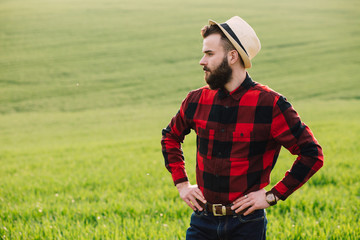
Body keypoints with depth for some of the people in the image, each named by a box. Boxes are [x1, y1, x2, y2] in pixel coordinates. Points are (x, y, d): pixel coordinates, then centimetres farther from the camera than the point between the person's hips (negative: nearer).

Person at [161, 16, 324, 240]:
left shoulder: (270, 104, -10)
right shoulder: (197, 100, 2)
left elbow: (312, 154, -10)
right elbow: (171, 137, 22)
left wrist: (272, 196, -11)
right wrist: (182, 183, 11)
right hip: (203, 221, 3)